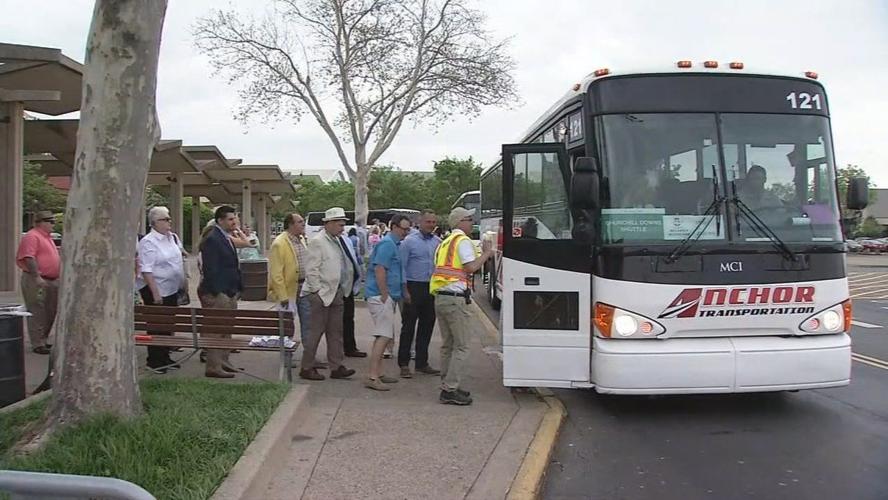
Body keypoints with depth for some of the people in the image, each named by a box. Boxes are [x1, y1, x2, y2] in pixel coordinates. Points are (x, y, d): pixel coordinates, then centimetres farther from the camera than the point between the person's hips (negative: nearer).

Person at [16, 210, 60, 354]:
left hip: (51, 281, 10)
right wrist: (37, 277, -27)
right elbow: (29, 258, -21)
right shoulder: (32, 236, -12)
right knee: (37, 313, -7)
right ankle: (37, 344, -4)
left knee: (50, 313, 13)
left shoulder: (47, 237, 19)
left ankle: (43, 340, 23)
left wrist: (58, 277, 25)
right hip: (37, 281, -10)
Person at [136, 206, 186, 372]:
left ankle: (165, 358, 26)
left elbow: (180, 258, 22)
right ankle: (154, 360, 12)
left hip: (172, 290, 8)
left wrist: (183, 282, 19)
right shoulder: (148, 242, -16)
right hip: (156, 290, -8)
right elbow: (146, 270, -20)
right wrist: (155, 293, -23)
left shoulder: (173, 237, 8)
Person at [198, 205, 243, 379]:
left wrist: (238, 289, 17)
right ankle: (213, 367, -2)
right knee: (215, 331, -6)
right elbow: (210, 269, -18)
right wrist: (215, 293, -21)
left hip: (230, 292, 10)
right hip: (217, 293, -10)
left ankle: (223, 361, 24)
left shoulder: (228, 239, 17)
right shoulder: (211, 240, -13)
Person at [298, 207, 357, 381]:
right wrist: (318, 291, -17)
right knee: (316, 331, -1)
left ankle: (336, 367, 15)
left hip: (336, 293, 8)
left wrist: (342, 290, 12)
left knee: (336, 332, 10)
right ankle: (307, 368, 9)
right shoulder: (317, 241, -12)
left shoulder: (336, 241, 14)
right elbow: (311, 270, -16)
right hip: (321, 294, -8)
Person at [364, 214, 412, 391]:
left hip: (387, 297, 11)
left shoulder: (394, 244, 19)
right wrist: (385, 296, -20)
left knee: (384, 336, 14)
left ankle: (378, 373, 21)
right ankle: (372, 377, -12)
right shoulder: (387, 243, -12)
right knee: (384, 336, -12)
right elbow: (379, 270, -21)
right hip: (381, 296, -11)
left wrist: (404, 292, 21)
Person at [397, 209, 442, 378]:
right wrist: (404, 289, -12)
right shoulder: (409, 241, -4)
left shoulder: (438, 242, 9)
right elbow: (402, 266, -5)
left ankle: (422, 363, 21)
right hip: (414, 287, -5)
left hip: (432, 289, 5)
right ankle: (404, 364, 7)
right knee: (408, 327, 0)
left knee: (427, 326, 11)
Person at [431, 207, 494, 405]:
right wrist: (486, 254, -2)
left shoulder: (444, 243, 21)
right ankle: (450, 390, -6)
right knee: (461, 347, -5)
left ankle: (448, 386, 20)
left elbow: (446, 267, 17)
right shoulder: (463, 241, -6)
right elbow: (471, 268, -15)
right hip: (455, 299, -9)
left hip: (439, 298, 9)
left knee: (447, 345, 14)